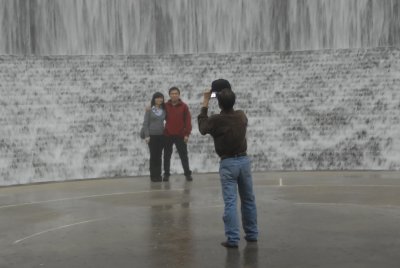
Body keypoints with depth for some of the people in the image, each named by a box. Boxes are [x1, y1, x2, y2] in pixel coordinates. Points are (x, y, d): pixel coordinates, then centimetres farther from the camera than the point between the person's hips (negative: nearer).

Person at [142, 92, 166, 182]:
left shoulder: (163, 110, 7)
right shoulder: (149, 110, -3)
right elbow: (145, 123, -5)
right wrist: (147, 135, -10)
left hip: (161, 135, 3)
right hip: (152, 135, -3)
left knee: (159, 156, 6)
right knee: (153, 156, 0)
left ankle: (158, 175, 11)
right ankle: (153, 176, 6)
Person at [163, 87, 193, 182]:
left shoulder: (184, 106, -1)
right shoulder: (165, 106, 3)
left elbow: (188, 121, -3)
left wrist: (187, 134, -8)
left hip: (180, 135, -2)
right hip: (168, 135, 2)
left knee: (184, 155, 3)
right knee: (167, 155, 8)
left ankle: (188, 174, 10)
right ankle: (166, 174, 16)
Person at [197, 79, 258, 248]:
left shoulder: (216, 120, -13)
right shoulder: (242, 116, 0)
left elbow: (202, 127, 6)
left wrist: (205, 105, 9)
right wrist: (228, 96, 22)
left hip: (228, 163, -4)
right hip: (244, 160, 4)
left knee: (230, 202, -5)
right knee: (248, 200, 14)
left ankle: (232, 238, -8)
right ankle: (251, 234, 23)